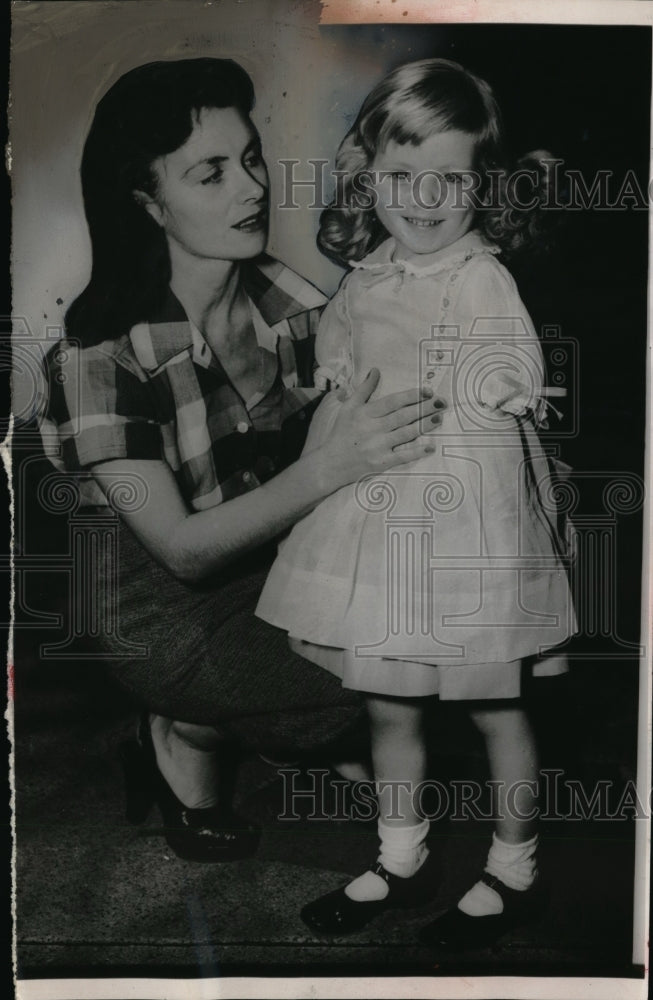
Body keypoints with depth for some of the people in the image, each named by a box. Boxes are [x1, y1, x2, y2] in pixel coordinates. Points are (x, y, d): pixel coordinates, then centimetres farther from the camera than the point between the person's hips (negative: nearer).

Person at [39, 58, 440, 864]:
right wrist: (332, 467, -38)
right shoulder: (100, 357, -24)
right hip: (162, 608, -5)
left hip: (273, 561, 6)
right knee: (351, 695, -23)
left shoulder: (288, 303, -10)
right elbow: (182, 549, -25)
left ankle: (178, 732, 6)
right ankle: (180, 734, 7)